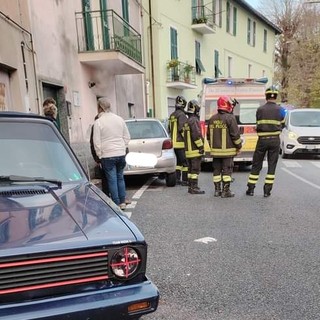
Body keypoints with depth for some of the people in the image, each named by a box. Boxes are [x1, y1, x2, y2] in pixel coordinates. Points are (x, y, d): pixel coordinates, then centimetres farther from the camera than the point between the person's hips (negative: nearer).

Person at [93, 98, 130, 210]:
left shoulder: (98, 122, -8)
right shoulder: (119, 119, 7)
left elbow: (97, 142, -9)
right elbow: (127, 137, 10)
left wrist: (100, 155, 0)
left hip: (108, 156, -5)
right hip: (121, 154, 5)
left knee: (112, 180, 2)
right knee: (120, 177, 15)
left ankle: (116, 204, 6)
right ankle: (122, 202, 20)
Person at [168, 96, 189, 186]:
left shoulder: (172, 115, 14)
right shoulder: (182, 115, -14)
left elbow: (170, 129, 19)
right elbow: (182, 129, -22)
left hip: (174, 142, 9)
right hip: (181, 143, -9)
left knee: (179, 161, 16)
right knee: (185, 162, -2)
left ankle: (178, 179, 18)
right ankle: (185, 180, -1)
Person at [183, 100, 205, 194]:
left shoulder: (187, 121, 16)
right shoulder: (194, 120, -15)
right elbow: (196, 135, -22)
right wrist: (201, 146, -16)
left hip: (188, 150, 9)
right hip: (195, 150, -9)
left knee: (191, 169, 13)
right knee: (195, 169, -5)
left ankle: (190, 187, 17)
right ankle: (194, 188, -3)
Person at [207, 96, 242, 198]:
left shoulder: (212, 119, 9)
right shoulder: (230, 118, -10)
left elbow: (208, 135, 15)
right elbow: (235, 134, -10)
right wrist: (239, 147, 2)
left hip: (215, 150, 6)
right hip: (227, 151, -5)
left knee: (216, 170, 12)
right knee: (227, 170, 1)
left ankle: (217, 190, 18)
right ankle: (226, 191, 4)